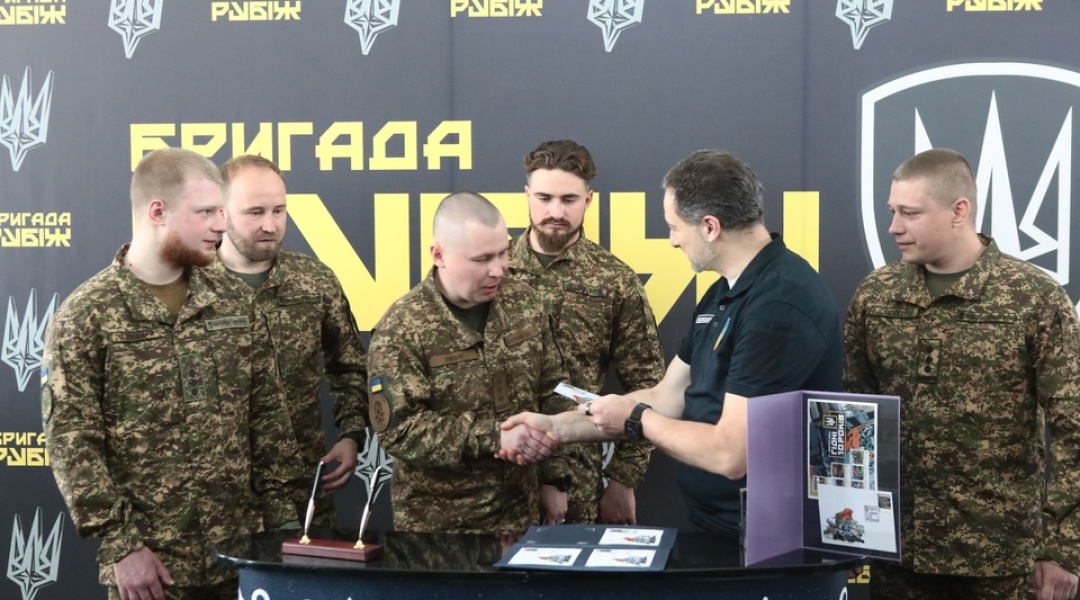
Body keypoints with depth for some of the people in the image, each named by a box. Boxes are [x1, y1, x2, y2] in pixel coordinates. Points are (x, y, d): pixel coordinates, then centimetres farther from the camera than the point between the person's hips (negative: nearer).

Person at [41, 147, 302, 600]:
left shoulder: (232, 301, 6)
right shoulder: (85, 316, -8)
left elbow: (266, 413, 9)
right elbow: (71, 442, -10)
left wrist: (280, 516, 5)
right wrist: (119, 544, -13)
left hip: (239, 547, 4)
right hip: (150, 557, -4)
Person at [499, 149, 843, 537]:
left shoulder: (780, 304, -23)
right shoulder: (724, 293, 10)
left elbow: (731, 454, -26)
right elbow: (667, 399, 14)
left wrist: (635, 419, -11)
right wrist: (556, 428, 8)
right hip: (712, 526, 9)